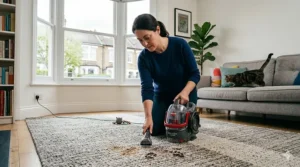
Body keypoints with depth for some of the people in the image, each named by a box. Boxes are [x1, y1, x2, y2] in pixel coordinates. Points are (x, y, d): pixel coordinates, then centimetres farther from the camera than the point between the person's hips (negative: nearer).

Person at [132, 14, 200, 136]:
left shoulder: (180, 45, -24)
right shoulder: (144, 57, -20)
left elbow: (195, 74, -19)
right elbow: (147, 88, -26)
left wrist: (184, 92, -36)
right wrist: (148, 117, -36)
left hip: (185, 94, -2)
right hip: (161, 96, 2)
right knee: (154, 130, -10)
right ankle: (167, 116, 21)